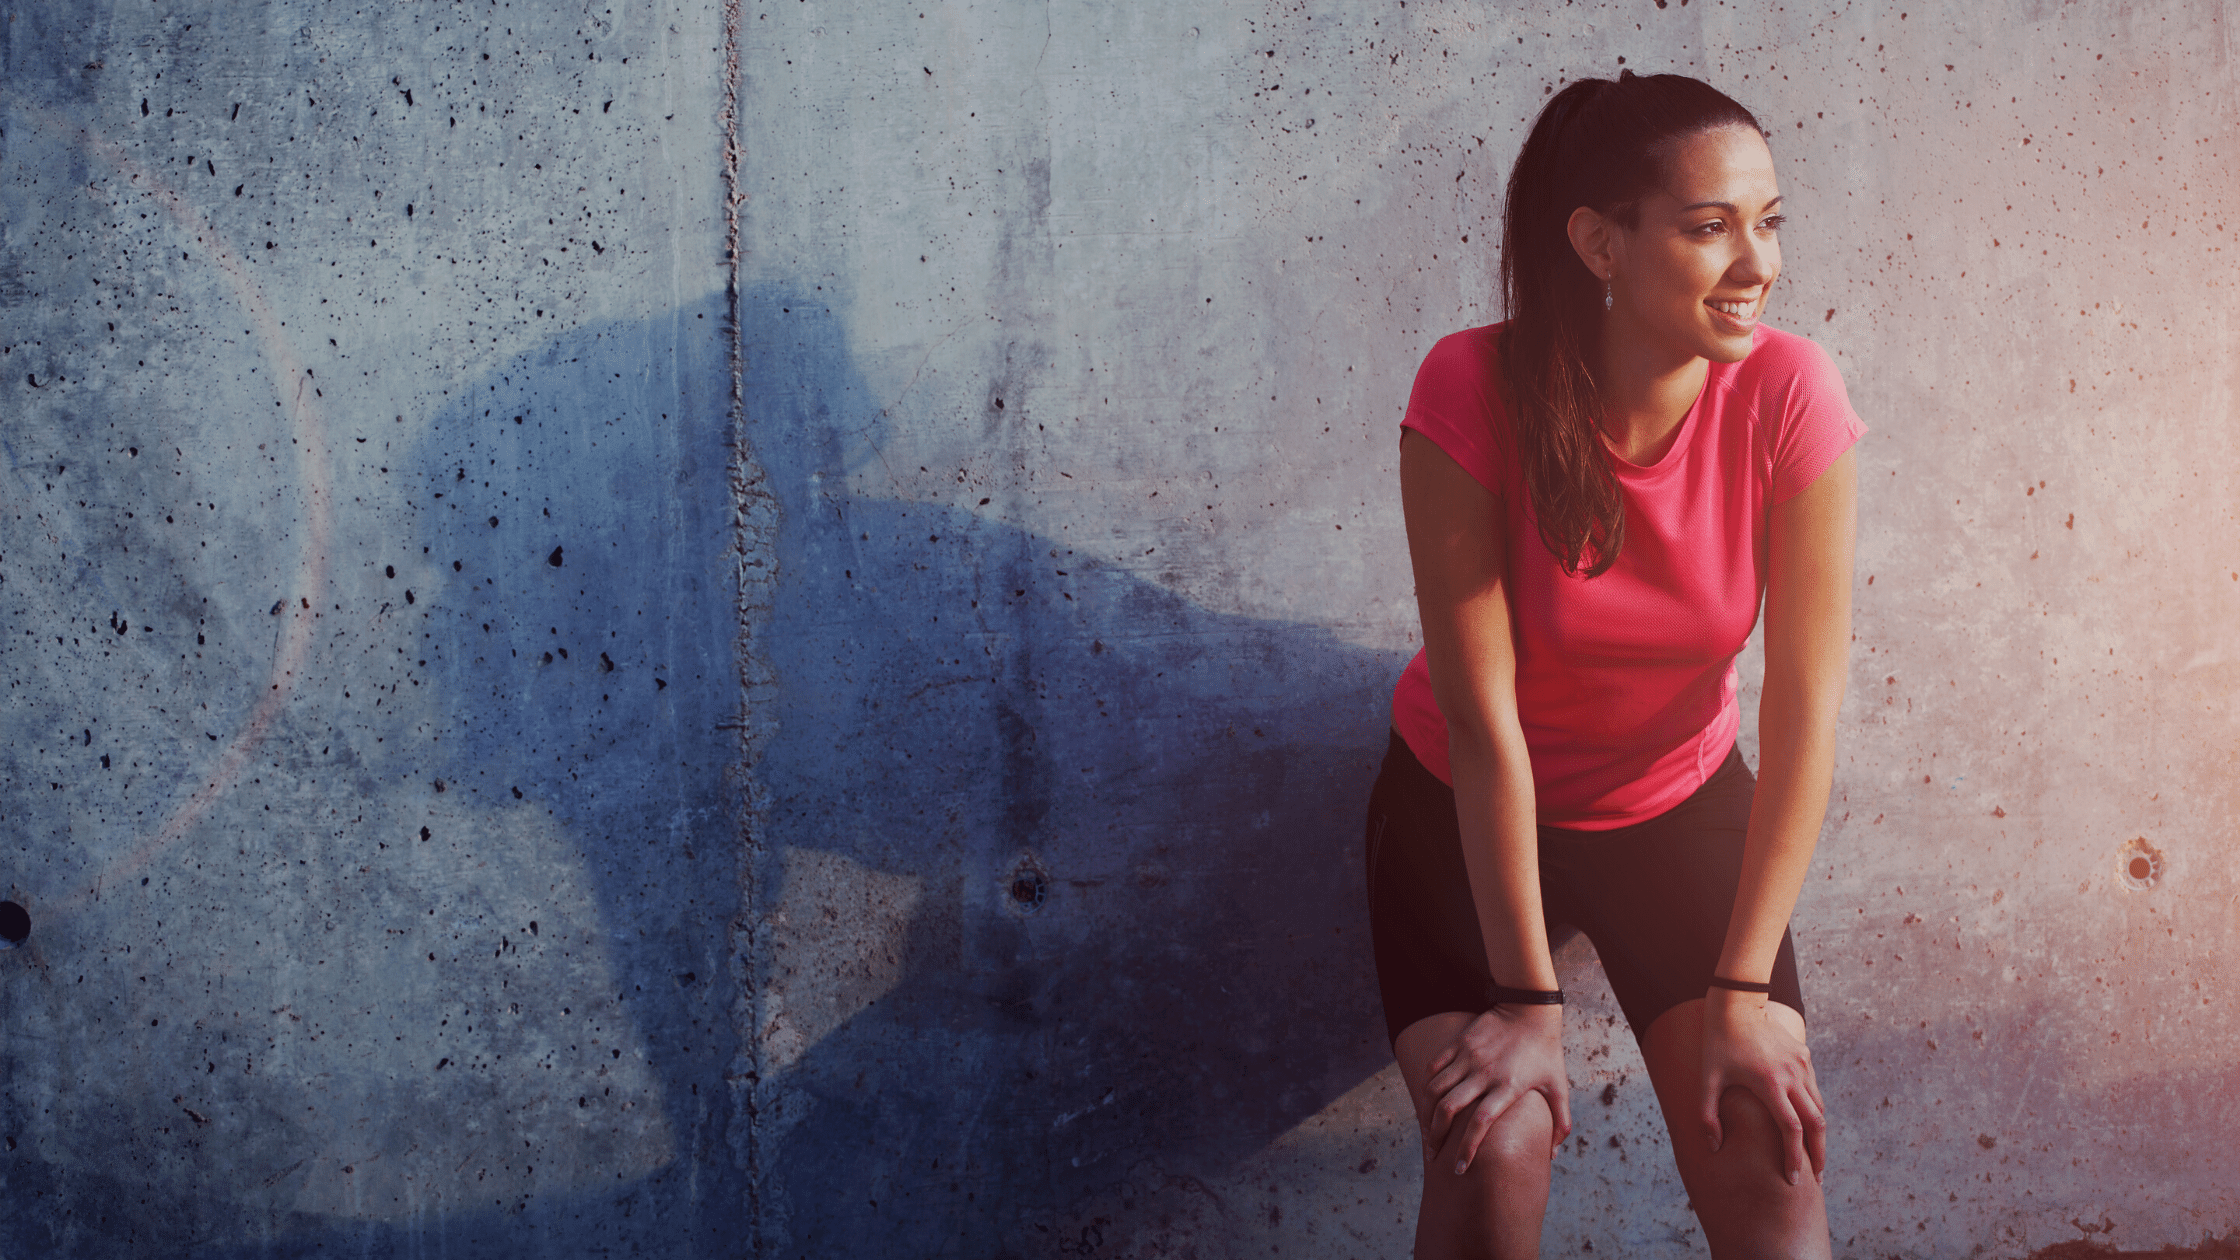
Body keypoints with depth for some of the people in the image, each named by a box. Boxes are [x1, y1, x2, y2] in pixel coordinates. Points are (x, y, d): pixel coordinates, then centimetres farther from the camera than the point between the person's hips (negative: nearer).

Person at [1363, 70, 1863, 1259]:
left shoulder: (1788, 393, -20)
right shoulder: (1474, 392, -26)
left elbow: (1805, 709, -17)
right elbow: (1482, 713, -24)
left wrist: (1743, 990, -18)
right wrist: (1528, 997, -21)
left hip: (1680, 805, 2)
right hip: (1466, 808, -2)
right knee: (1494, 1158, -19)